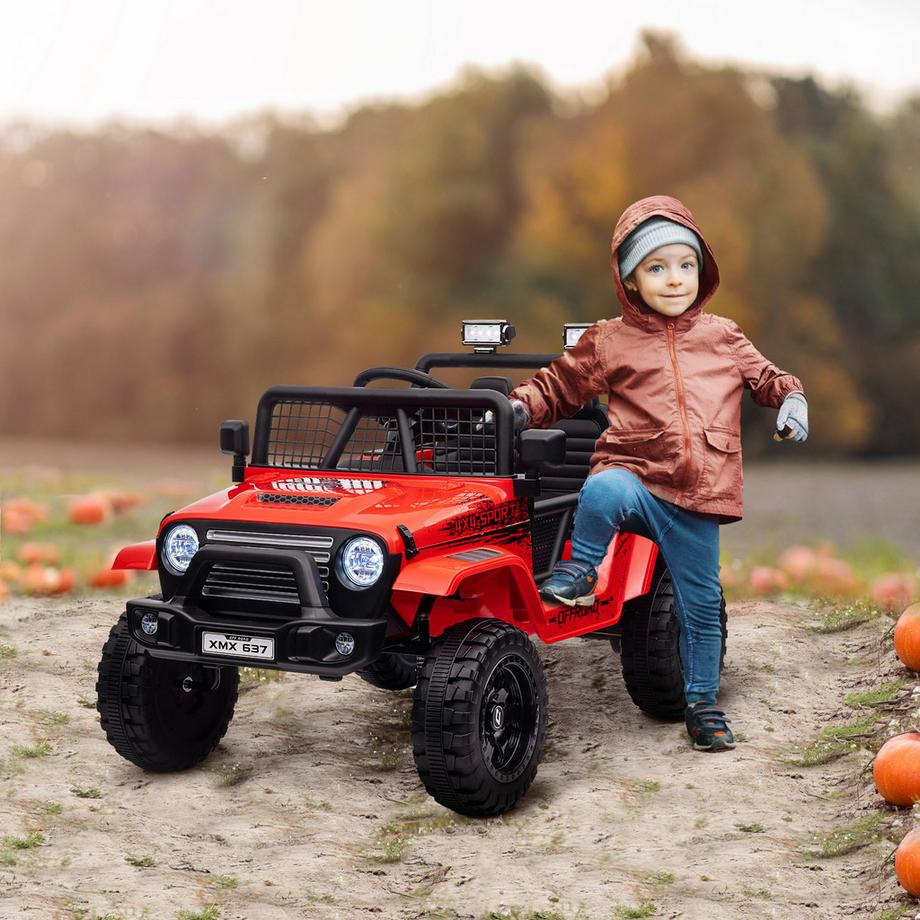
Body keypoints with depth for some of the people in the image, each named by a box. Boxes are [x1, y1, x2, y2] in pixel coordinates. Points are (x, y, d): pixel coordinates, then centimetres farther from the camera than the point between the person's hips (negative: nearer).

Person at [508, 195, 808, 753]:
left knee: (701, 601, 9)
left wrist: (791, 398, 3)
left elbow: (764, 376, 24)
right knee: (602, 491, -41)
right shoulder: (608, 341, 4)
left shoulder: (723, 337, 12)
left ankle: (703, 702, 26)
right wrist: (523, 406, -6)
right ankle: (582, 567, -16)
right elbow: (561, 387, 12)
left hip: (697, 497, 3)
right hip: (635, 474, -2)